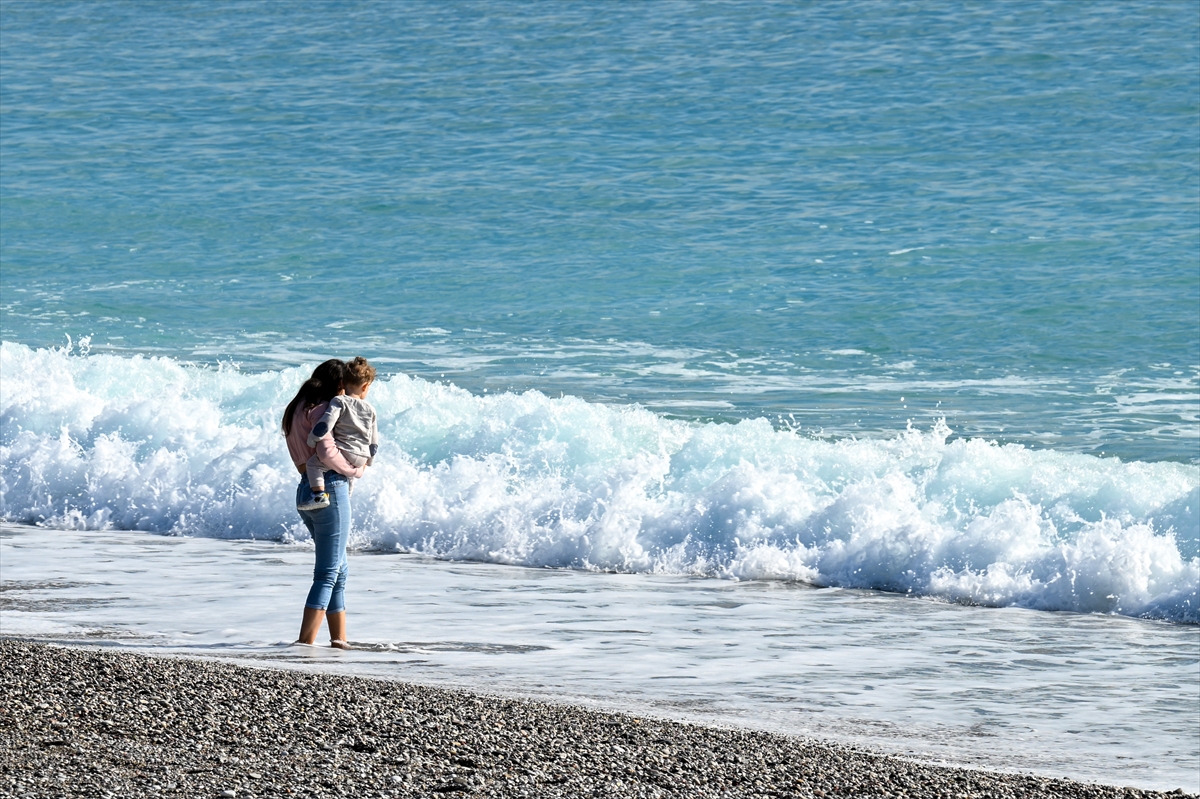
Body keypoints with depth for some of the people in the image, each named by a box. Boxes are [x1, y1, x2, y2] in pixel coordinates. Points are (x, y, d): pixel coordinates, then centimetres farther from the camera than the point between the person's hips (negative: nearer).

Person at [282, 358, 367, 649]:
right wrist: (354, 470, -8)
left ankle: (339, 637, 18)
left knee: (339, 570, 17)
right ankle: (306, 641, -12)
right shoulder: (320, 408, -11)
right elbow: (326, 451, -24)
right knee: (328, 573, -7)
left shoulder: (298, 408, 17)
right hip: (330, 487, -9)